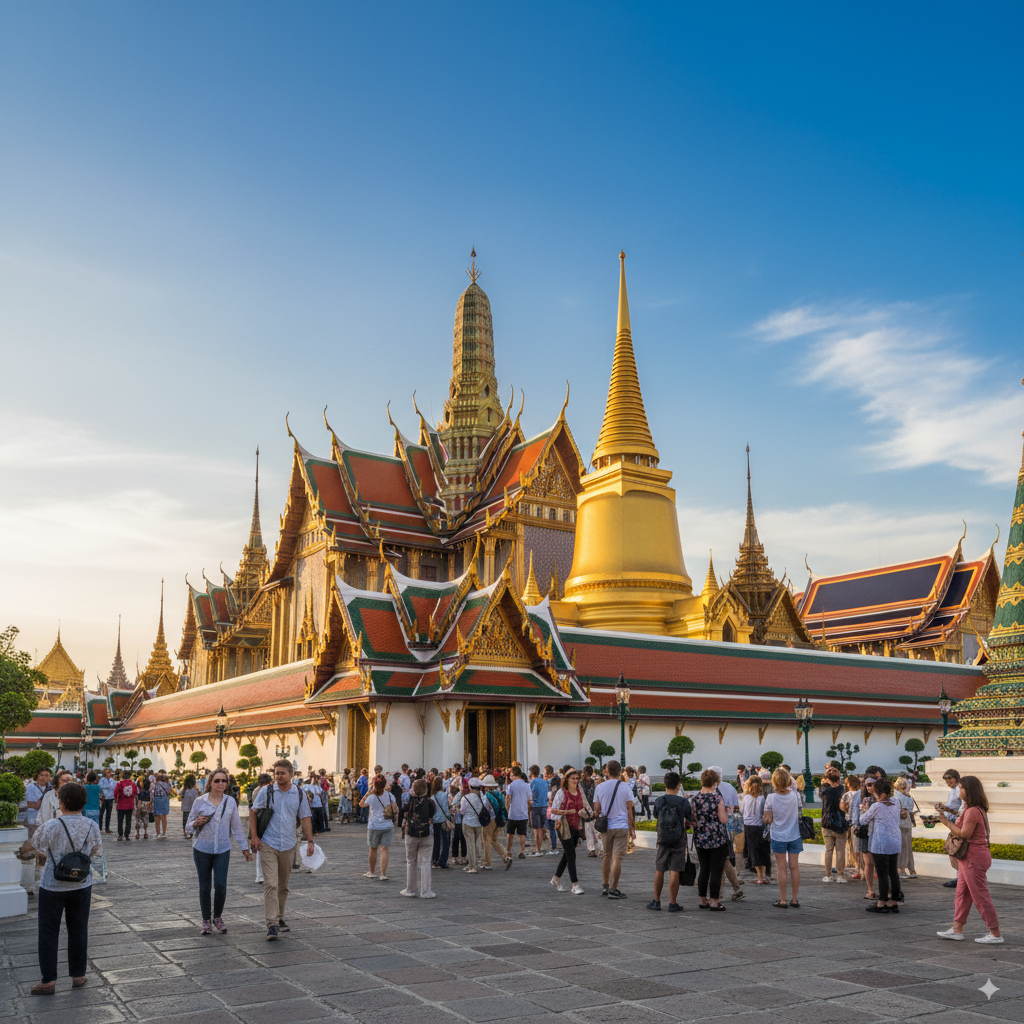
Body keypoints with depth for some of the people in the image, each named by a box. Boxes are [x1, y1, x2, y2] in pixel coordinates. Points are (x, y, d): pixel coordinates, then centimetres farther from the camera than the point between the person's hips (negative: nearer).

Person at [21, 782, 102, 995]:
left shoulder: (51, 827, -18)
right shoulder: (92, 826, -7)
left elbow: (28, 846, -3)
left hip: (52, 886, -3)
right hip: (81, 885, 3)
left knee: (48, 933, 9)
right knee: (78, 931, 14)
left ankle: (48, 981, 12)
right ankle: (78, 975, 23)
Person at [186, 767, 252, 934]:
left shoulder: (230, 802, 4)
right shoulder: (199, 802, -2)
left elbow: (237, 826, 11)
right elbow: (188, 828, 6)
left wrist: (245, 848, 13)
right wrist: (196, 823, -17)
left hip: (223, 850, 1)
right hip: (202, 849, -1)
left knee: (221, 885, -7)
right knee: (204, 887, 4)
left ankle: (218, 917, 16)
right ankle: (206, 921, 20)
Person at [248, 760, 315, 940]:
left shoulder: (299, 794, 3)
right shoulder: (266, 791, -3)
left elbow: (304, 819, 6)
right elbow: (253, 812, 3)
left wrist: (310, 841, -1)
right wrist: (254, 836, -5)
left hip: (288, 846, 3)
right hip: (268, 845, -3)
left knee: (283, 885, 13)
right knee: (271, 884, -13)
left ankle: (279, 918, 30)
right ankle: (272, 925, -14)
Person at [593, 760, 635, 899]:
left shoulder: (600, 787, 2)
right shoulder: (625, 787, -2)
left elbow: (596, 810, 4)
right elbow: (629, 809, -1)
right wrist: (632, 827, 7)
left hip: (606, 826, 2)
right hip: (621, 826, -2)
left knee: (606, 856, 16)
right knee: (617, 857, -3)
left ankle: (604, 886, 23)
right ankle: (613, 889, -5)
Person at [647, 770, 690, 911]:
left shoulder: (658, 802, -5)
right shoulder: (684, 802, -8)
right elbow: (691, 819, 3)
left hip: (663, 841, 1)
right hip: (679, 841, -1)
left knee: (659, 871, 12)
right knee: (674, 872, 2)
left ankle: (656, 901, 18)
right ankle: (672, 904, 5)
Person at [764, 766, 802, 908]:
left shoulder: (771, 798, -16)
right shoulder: (794, 795, -10)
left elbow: (767, 820, -11)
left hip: (778, 838, -2)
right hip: (795, 836, 2)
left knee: (782, 869, 4)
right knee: (794, 867, 8)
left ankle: (782, 900, 8)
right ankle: (794, 899, 15)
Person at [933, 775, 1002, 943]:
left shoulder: (973, 811, -20)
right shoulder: (977, 809, 13)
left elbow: (964, 833, -23)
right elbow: (960, 826, 13)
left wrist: (946, 821, -15)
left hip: (974, 858, -11)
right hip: (970, 857, 11)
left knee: (980, 895, -2)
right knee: (962, 893, 14)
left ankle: (995, 934, 6)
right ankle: (957, 930, 19)